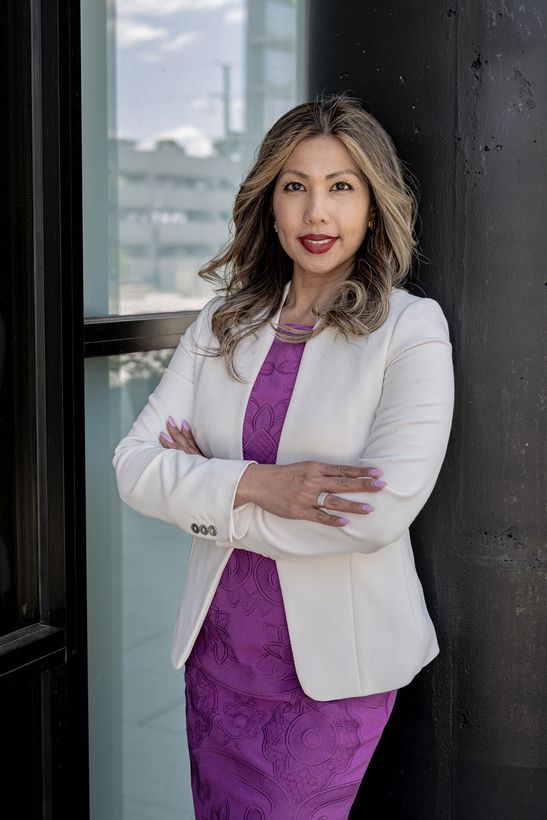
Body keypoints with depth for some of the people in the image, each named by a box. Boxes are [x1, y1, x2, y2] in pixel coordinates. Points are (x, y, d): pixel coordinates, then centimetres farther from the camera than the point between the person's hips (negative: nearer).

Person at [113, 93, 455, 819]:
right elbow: (134, 466, -3)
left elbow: (382, 512, -20)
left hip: (336, 662, -4)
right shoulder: (223, 323, 4)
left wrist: (207, 496, -12)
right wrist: (253, 484, -21)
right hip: (218, 647, 4)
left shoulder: (411, 330, -10)